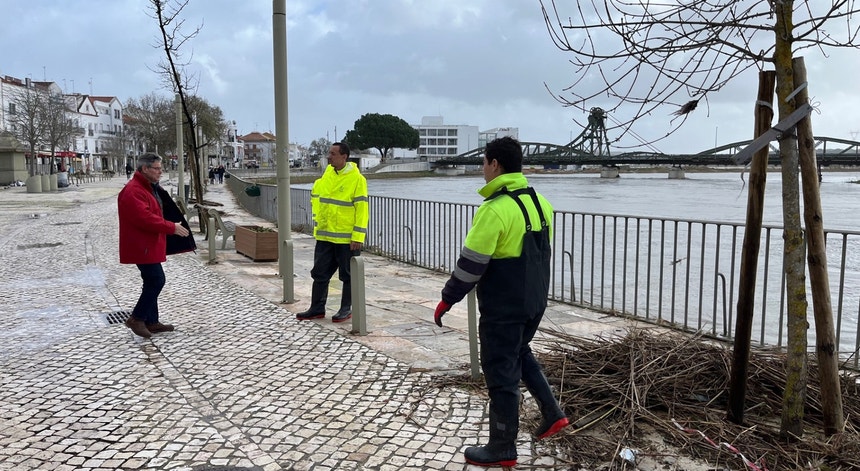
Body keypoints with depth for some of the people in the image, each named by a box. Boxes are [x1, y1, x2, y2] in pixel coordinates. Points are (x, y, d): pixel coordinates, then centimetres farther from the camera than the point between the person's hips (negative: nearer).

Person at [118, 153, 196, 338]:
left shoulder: (150, 188, 16)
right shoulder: (133, 191, -19)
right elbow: (145, 218, -27)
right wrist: (171, 227, -22)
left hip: (149, 245, 11)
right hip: (142, 246, -11)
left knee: (152, 282, 13)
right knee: (156, 281, -10)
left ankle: (151, 321, 20)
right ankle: (137, 318, 1)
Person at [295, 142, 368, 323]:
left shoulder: (356, 179, -12)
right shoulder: (326, 174, 8)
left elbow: (362, 209, -15)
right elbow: (316, 195, 23)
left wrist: (357, 237, -19)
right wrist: (317, 223, 16)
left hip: (346, 238, -6)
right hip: (324, 236, 7)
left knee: (348, 276, 7)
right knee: (320, 273, 12)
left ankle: (346, 309, 19)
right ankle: (317, 308, 22)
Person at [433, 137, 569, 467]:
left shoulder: (495, 209, -22)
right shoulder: (539, 202, 5)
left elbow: (470, 264, -19)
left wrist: (447, 299, -7)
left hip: (503, 308, -8)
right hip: (535, 301, 9)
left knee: (501, 373, 4)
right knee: (520, 354, 29)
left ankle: (502, 449, 17)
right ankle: (552, 413, 28)